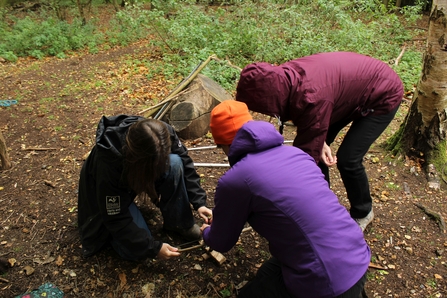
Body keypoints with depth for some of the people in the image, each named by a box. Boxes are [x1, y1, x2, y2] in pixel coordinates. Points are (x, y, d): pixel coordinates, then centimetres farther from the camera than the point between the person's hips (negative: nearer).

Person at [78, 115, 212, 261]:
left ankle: (178, 222, -8)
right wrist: (154, 248, -28)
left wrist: (199, 203, -23)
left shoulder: (164, 134, -30)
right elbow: (116, 220, -30)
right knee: (137, 251, -20)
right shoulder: (108, 161, -40)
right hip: (107, 193, -4)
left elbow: (185, 165, -14)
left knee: (175, 163, -26)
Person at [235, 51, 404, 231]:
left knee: (347, 160, -12)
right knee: (316, 145, 3)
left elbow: (307, 151, -34)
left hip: (384, 95, -7)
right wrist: (320, 142, -18)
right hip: (353, 89, 8)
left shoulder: (312, 98, -43)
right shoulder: (285, 78, -18)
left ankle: (362, 213, 17)